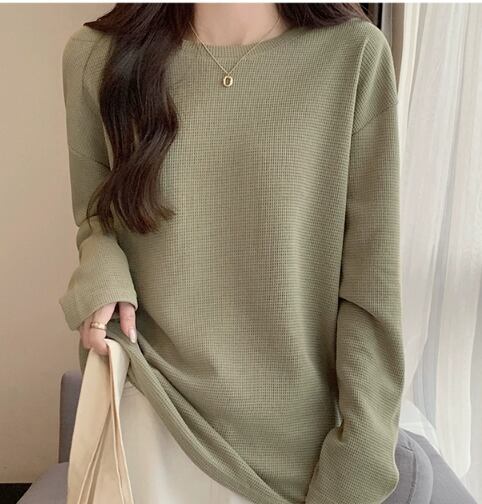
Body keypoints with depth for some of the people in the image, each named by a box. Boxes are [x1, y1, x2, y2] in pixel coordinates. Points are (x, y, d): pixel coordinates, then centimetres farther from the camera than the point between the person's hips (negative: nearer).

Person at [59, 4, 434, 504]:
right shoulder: (96, 55, -5)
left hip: (297, 430, 0)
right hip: (151, 412, 1)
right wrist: (103, 278, -13)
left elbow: (371, 283, -10)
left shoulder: (353, 54, -11)